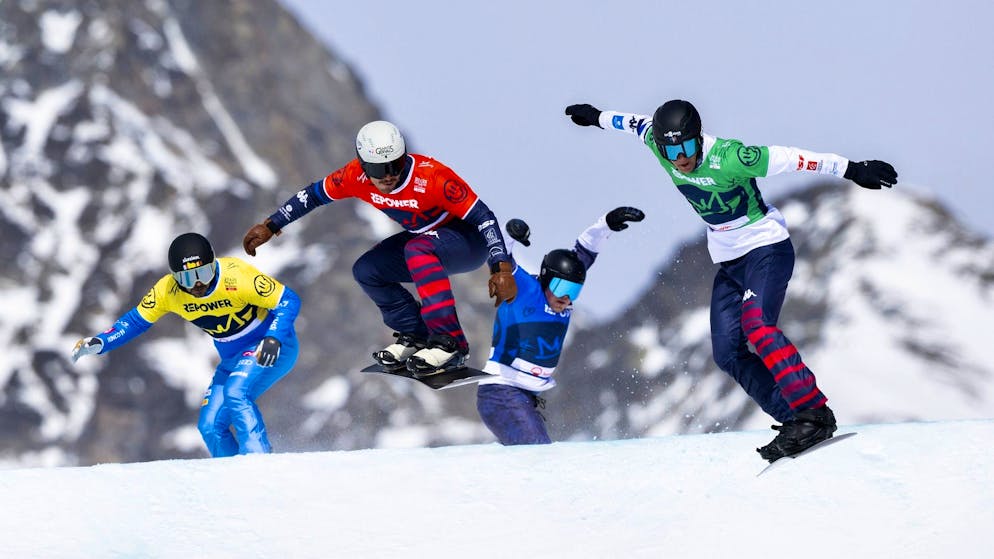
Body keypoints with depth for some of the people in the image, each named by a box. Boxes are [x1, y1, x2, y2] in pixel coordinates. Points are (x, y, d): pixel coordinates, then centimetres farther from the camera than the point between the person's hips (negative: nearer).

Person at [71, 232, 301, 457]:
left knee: (235, 393, -30)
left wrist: (273, 339, -36)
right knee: (211, 426, -5)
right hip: (233, 359, 6)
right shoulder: (167, 291, -14)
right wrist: (99, 343, -12)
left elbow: (288, 301, -20)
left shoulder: (237, 276, -28)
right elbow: (136, 320, 2)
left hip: (272, 348, -6)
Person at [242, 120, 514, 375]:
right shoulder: (357, 176, -16)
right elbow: (314, 194, 1)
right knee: (366, 270, -8)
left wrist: (502, 268, -39)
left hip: (469, 242, -7)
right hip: (424, 241, 7)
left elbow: (483, 216, -30)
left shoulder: (431, 176, -32)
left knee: (417, 250, -35)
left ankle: (450, 341, -33)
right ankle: (416, 335, 4)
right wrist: (270, 226, 3)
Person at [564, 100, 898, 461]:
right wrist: (598, 117, 30)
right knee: (728, 354, -4)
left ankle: (814, 414, -35)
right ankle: (792, 419, -5)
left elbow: (792, 159, -25)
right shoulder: (662, 146, -10)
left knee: (756, 325, -30)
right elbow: (640, 124, 13)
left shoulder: (727, 159, -28)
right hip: (728, 262, 8)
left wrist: (851, 170, -25)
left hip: (767, 249, -8)